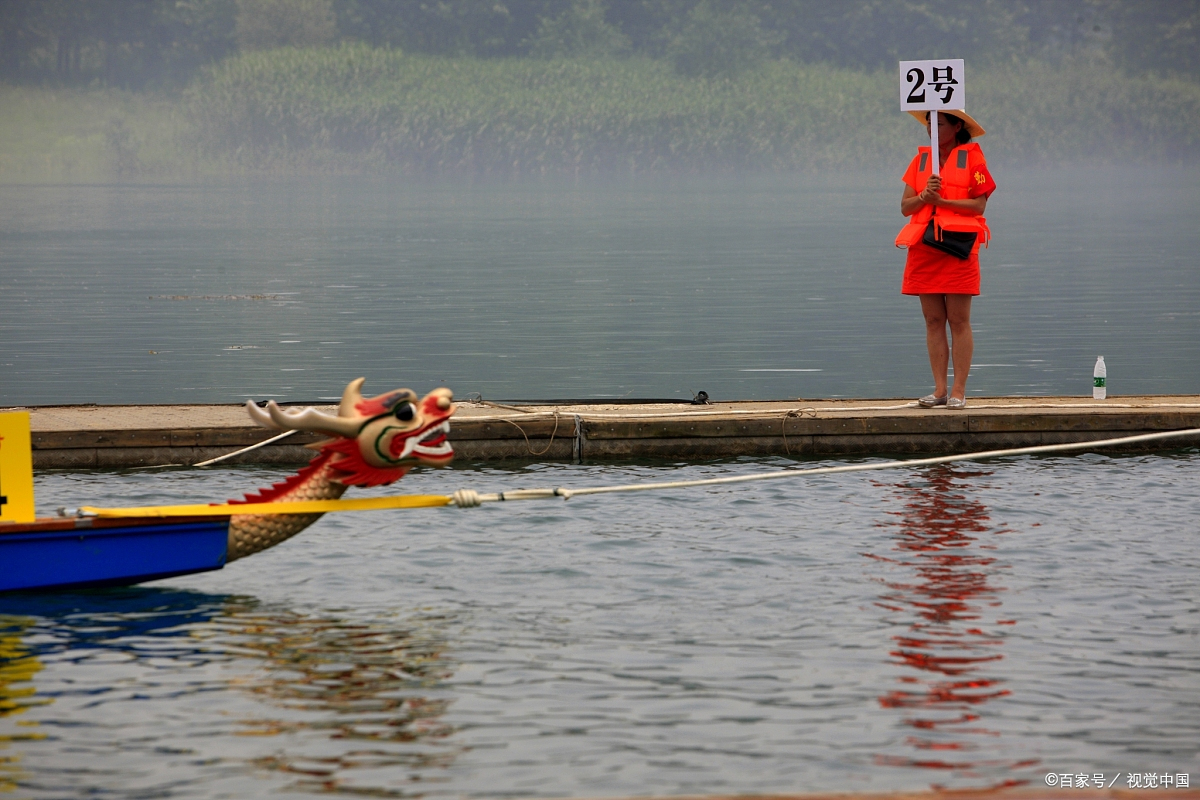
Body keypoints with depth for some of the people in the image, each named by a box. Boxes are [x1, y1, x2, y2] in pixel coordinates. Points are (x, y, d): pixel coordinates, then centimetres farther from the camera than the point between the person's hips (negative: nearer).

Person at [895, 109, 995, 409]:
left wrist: (941, 201, -14)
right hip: (924, 249, 5)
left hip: (958, 247, -5)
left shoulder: (972, 158, 1)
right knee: (933, 320, 4)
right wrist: (924, 197, -11)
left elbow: (979, 205, -7)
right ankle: (940, 389, 5)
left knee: (958, 321, -4)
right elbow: (905, 206, 9)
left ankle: (958, 390, -4)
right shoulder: (921, 159, 15)